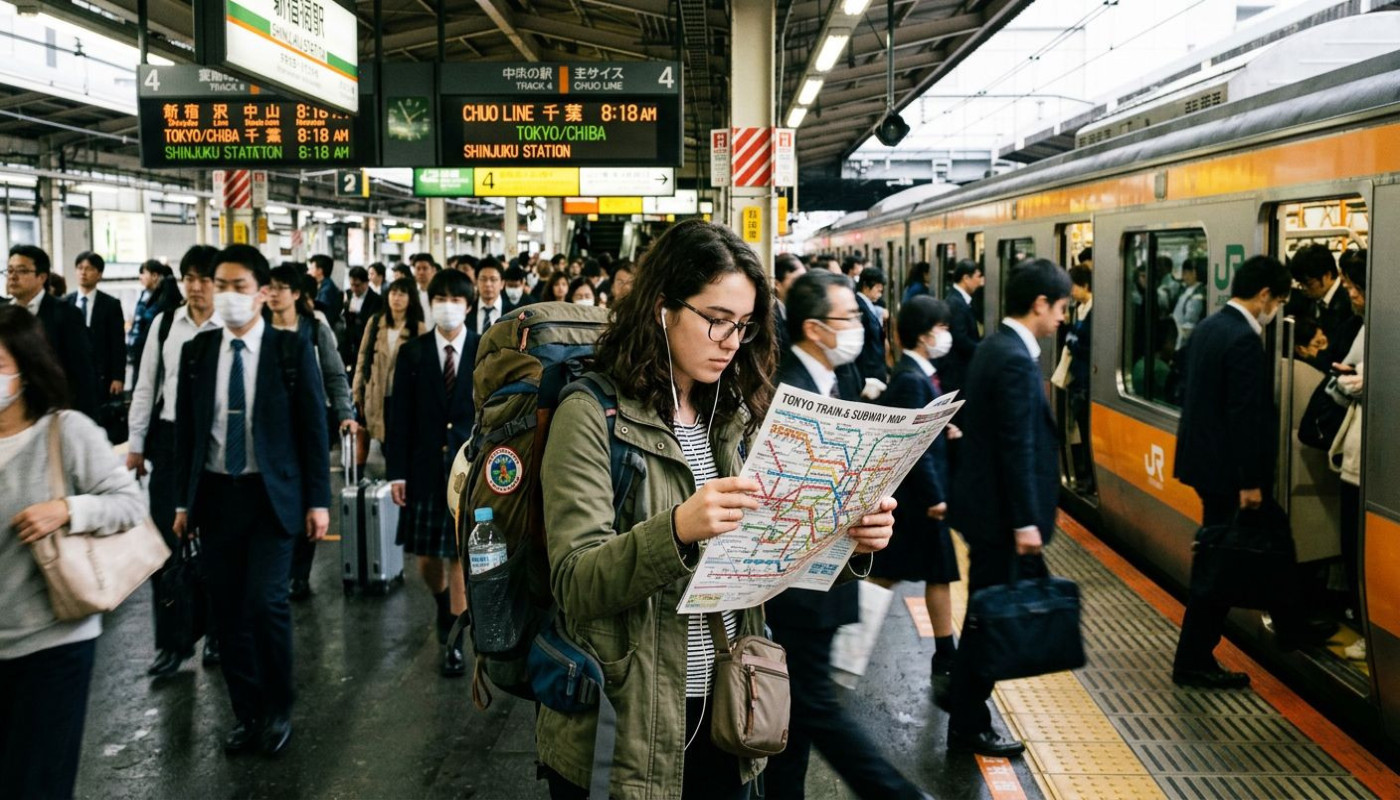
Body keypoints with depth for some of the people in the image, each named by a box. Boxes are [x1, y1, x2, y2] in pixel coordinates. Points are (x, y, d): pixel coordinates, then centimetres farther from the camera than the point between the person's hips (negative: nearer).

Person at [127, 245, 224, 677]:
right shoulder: (164, 323, 3)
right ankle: (172, 641, 16)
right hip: (169, 439, 3)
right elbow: (146, 386, 9)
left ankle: (218, 634, 27)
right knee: (165, 540, 2)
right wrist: (135, 442, 7)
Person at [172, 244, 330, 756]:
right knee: (229, 612, 7)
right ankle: (246, 713, 22)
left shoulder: (292, 349, -4)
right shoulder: (197, 351, 5)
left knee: (266, 602, -10)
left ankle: (278, 710, 11)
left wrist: (318, 500, -5)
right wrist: (183, 499, 8)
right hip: (215, 495, 3)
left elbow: (313, 427, -3)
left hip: (272, 496, -3)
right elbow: (185, 429, 10)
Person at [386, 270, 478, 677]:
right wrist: (397, 471, -2)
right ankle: (446, 608, 40)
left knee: (461, 557, 2)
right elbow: (400, 417, 2)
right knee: (426, 559, 10)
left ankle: (454, 641, 15)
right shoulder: (412, 353, 3)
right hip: (426, 470, 2)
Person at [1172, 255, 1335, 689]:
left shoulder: (1209, 327, 9)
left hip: (1204, 456, 10)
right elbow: (1244, 417, -23)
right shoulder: (1244, 341, -21)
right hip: (1225, 469, -10)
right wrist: (1250, 482, -17)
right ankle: (1193, 661, 8)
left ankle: (1289, 626, 39)